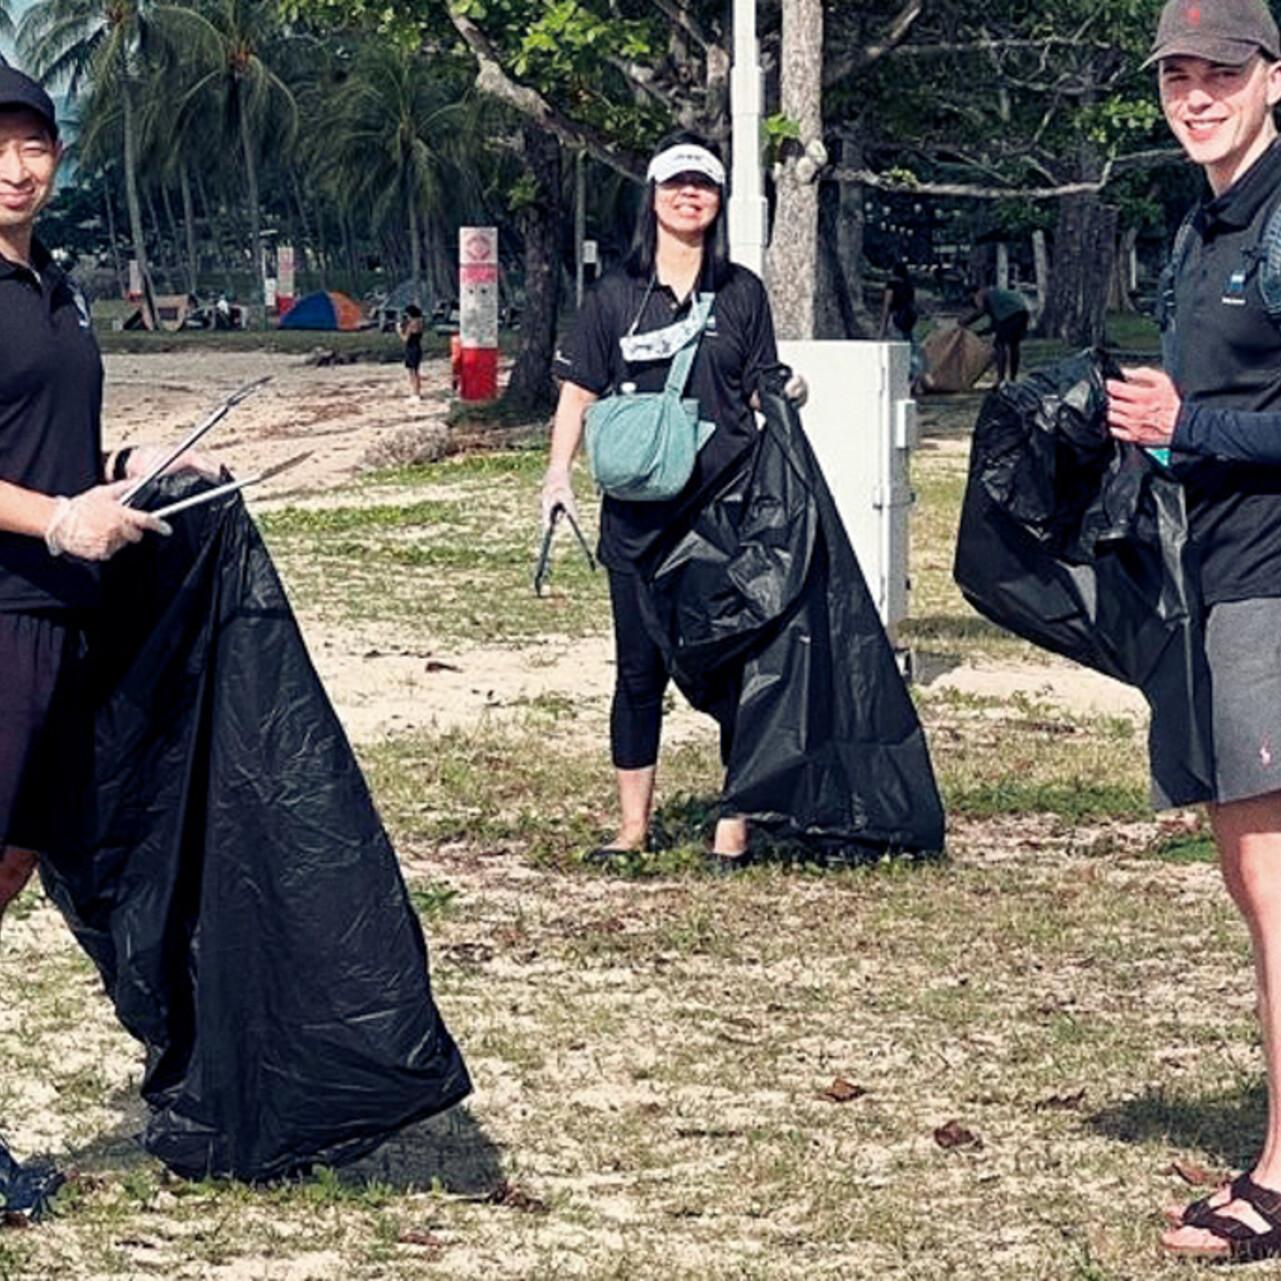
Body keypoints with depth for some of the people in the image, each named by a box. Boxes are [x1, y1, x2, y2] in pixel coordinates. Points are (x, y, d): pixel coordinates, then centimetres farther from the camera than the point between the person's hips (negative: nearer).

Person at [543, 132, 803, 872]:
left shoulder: (741, 292, 7)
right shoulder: (615, 297, 7)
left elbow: (762, 390, 12)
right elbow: (580, 392, 7)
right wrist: (559, 474, -5)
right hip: (638, 512, 1)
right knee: (640, 671, 6)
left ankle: (734, 826, 6)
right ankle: (634, 826, 16)